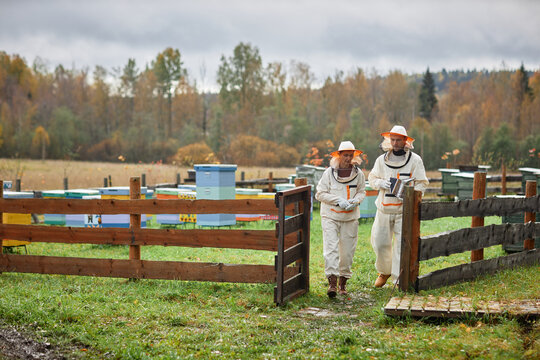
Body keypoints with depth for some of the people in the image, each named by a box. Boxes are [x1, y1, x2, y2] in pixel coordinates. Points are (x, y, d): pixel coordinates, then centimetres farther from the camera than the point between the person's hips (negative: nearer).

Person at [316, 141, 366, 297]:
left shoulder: (358, 173, 3)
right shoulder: (329, 172, -5)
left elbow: (362, 191, 15)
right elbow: (320, 193, -3)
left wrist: (355, 201, -8)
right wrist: (339, 200, -15)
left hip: (350, 217, 2)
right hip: (330, 216, -2)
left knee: (347, 251, 5)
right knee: (331, 248, -13)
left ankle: (343, 282, 19)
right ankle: (332, 282, -17)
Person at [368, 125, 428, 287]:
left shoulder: (415, 160, 0)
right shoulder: (381, 160, 10)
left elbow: (421, 183, 0)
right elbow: (372, 178, 14)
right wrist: (381, 183, -8)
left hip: (404, 209, -3)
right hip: (384, 208, 3)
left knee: (402, 244, -6)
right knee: (379, 242, 6)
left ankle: (399, 279, 2)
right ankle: (384, 271, 30)